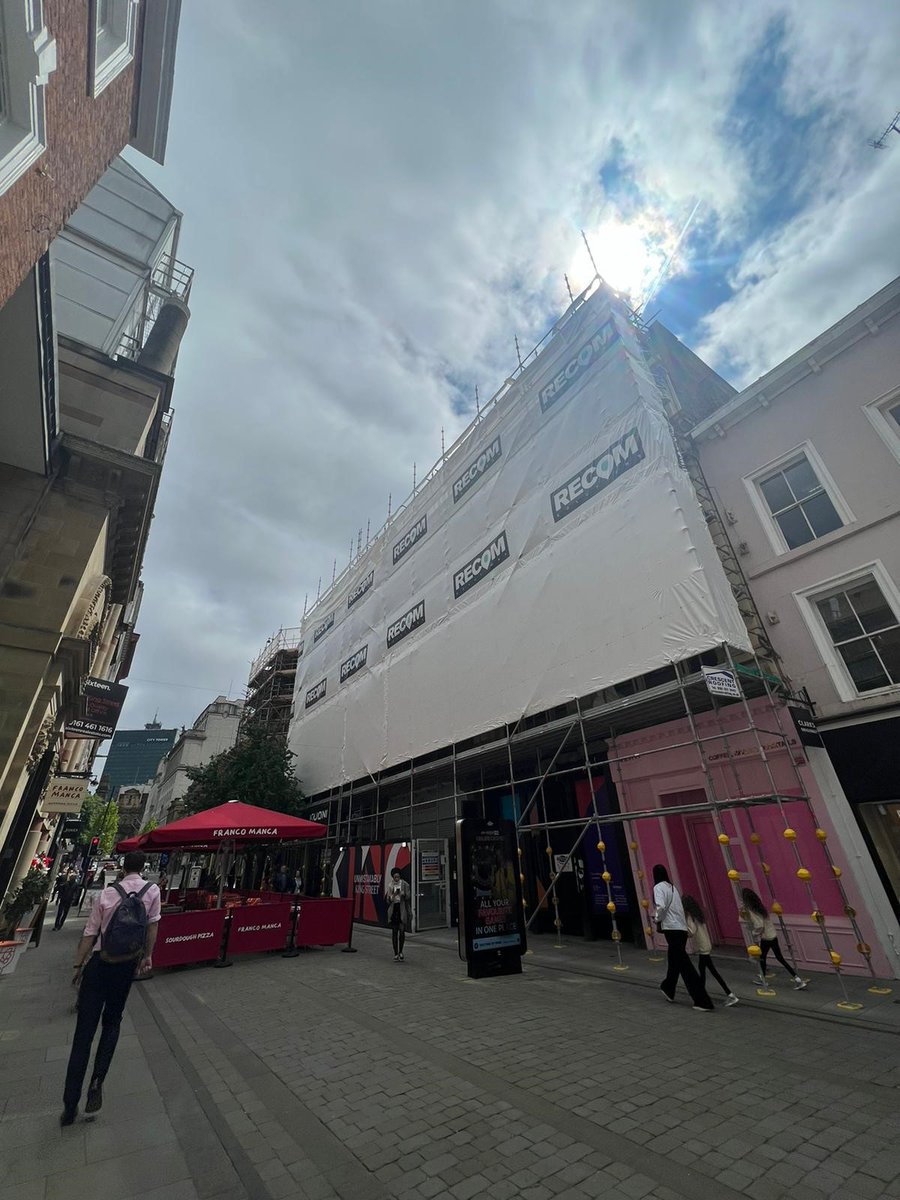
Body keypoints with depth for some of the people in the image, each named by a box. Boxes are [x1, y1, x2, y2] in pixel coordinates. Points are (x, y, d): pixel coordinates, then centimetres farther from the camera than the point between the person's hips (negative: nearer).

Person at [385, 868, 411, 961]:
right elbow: (388, 900, 2)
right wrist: (393, 895, -17)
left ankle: (400, 951, 22)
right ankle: (396, 954, 14)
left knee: (402, 931, 0)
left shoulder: (405, 885, -2)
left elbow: (409, 897, -3)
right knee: (394, 932, 2)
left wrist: (403, 894, -23)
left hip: (402, 909, -1)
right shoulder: (390, 886, 2)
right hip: (393, 909, 1)